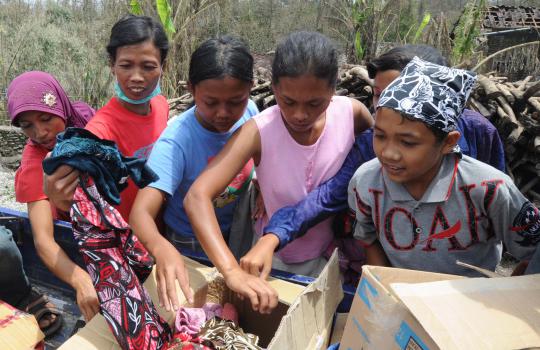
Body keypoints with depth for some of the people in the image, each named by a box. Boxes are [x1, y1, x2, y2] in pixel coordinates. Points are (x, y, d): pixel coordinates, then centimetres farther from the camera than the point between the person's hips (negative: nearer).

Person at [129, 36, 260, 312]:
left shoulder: (248, 113, -19)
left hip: (237, 231, 4)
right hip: (191, 245, -4)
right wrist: (162, 248, -60)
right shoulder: (176, 141, -33)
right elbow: (141, 211, -40)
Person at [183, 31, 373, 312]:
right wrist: (232, 271, -48)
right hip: (273, 258, -1)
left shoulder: (352, 113, -20)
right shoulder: (258, 132, -26)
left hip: (330, 255, 2)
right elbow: (197, 196, -34)